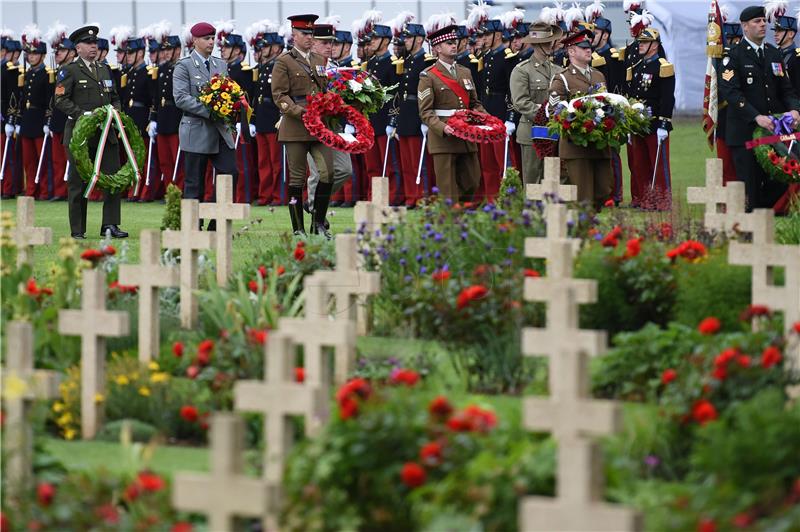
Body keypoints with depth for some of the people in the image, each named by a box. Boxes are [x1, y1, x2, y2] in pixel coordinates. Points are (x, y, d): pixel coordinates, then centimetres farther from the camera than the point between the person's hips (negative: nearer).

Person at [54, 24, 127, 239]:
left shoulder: (105, 70, 17)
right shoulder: (69, 71, -1)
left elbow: (114, 98, 23)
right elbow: (61, 100, -9)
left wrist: (116, 112, 2)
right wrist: (82, 114, -19)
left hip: (105, 132, 5)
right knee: (78, 182, 0)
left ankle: (110, 225, 4)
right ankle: (78, 229, 6)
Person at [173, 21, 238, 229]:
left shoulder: (220, 65, 15)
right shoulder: (184, 66, -3)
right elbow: (180, 98, -14)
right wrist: (210, 111, -20)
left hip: (221, 131, 5)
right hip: (196, 131, -5)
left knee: (230, 173, -4)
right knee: (194, 183, -1)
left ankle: (217, 225, 3)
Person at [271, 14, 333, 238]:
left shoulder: (319, 61, 18)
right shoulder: (284, 61, -1)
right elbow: (279, 95, -7)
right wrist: (301, 112, -18)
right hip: (295, 129, -5)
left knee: (328, 172, -5)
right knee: (297, 178, -1)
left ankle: (319, 223, 7)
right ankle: (298, 229, 5)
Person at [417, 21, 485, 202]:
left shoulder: (465, 73, 16)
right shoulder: (428, 76, -3)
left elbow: (475, 103, 20)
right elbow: (425, 112, -9)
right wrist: (442, 128, -25)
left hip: (466, 138, 6)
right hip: (443, 140, -6)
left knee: (472, 183, 7)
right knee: (448, 191, -5)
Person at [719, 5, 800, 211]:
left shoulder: (774, 54, 15)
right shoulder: (735, 56, -4)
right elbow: (731, 92, -15)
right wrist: (757, 117, -25)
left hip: (774, 130, 5)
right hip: (745, 132, -5)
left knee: (779, 184, 2)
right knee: (750, 192, -4)